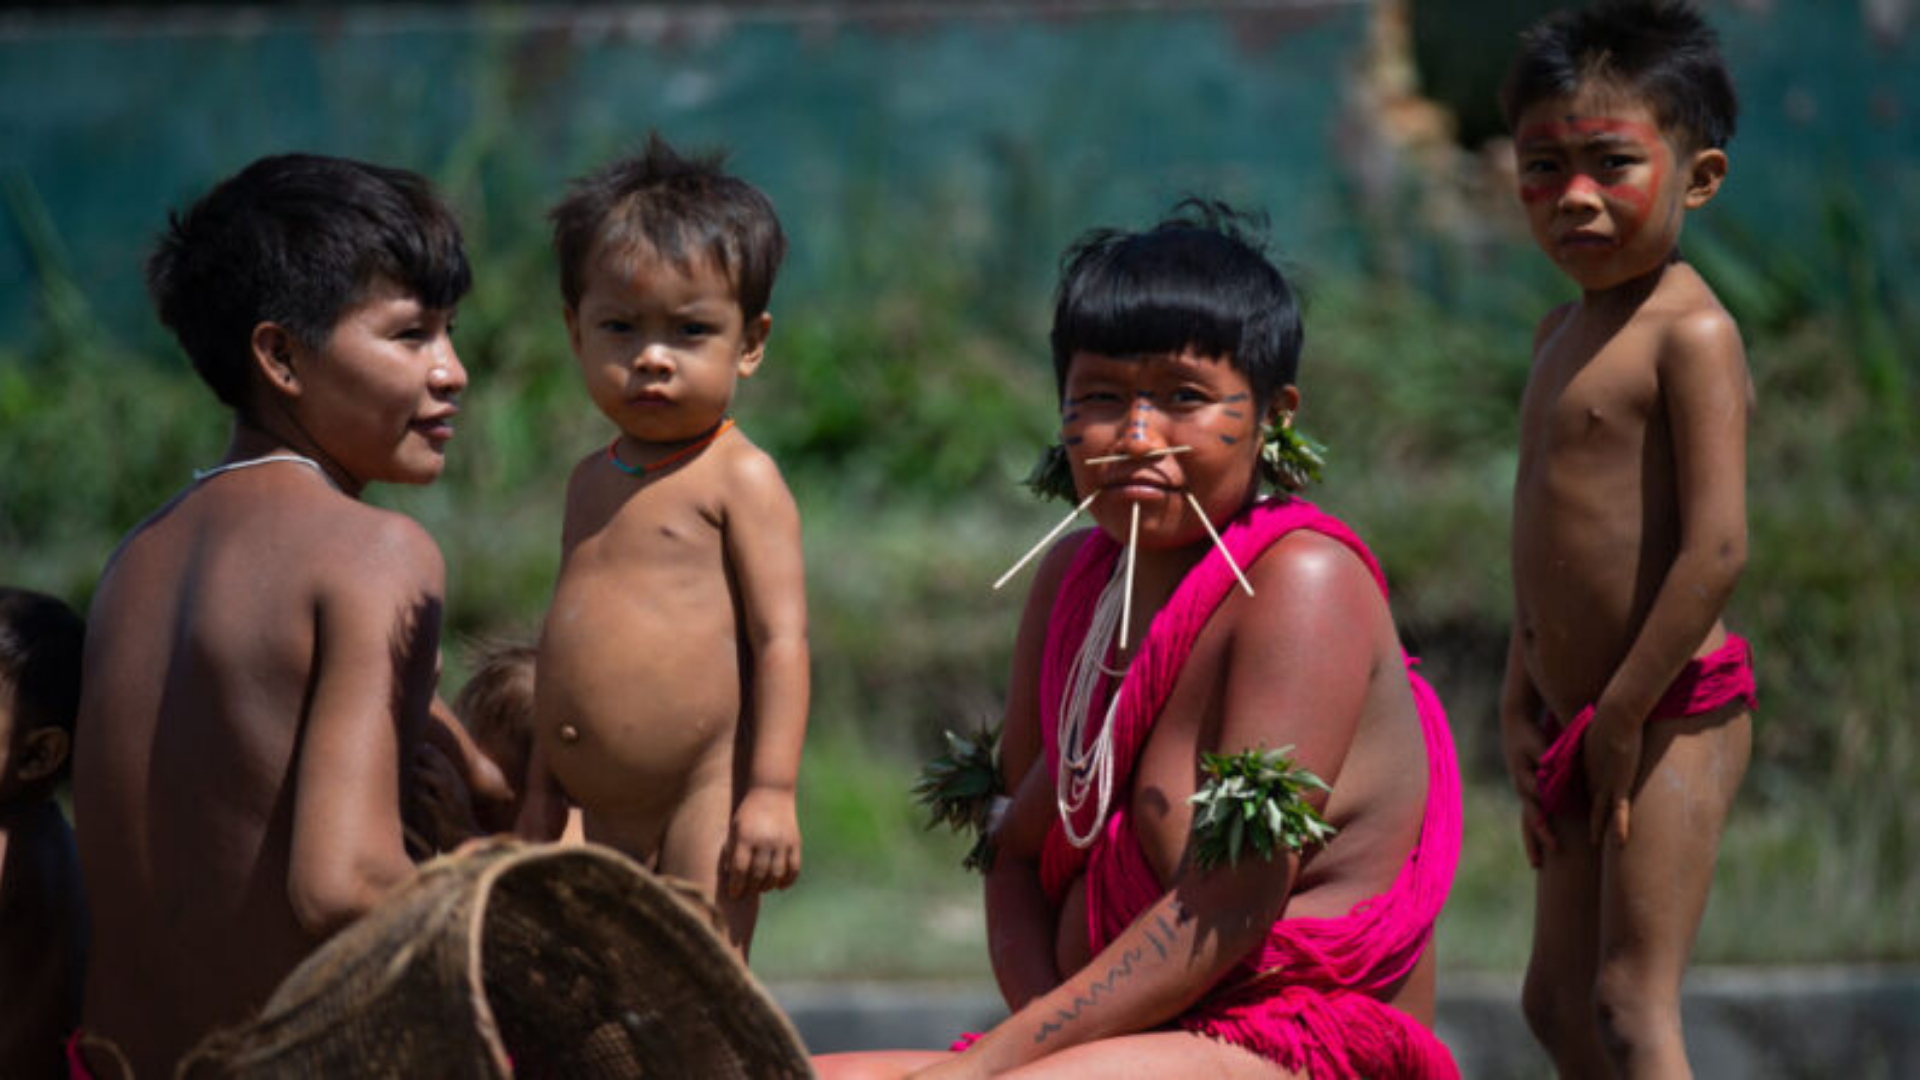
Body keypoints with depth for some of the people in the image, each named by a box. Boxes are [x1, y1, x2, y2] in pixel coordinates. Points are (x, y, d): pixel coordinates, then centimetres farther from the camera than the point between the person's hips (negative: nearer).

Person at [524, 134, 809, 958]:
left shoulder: (739, 479, -6)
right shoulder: (593, 481, 16)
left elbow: (780, 636, -11)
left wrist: (773, 792, -18)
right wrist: (543, 787, 24)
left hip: (702, 804, -8)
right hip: (608, 819, 8)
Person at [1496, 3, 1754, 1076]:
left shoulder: (1691, 334, -15)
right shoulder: (1565, 331, 14)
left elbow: (1717, 546, -23)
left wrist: (1622, 716, -19)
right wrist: (1522, 699, 10)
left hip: (1672, 713, -10)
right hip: (1589, 724, 10)